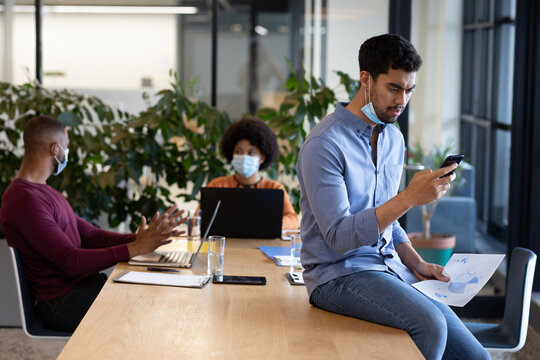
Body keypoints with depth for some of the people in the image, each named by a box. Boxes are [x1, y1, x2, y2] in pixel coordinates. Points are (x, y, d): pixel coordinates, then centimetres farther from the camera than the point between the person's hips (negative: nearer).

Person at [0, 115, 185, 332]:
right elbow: (71, 262, -22)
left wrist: (139, 238, -2)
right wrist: (135, 248, -22)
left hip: (85, 284, 10)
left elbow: (91, 236, 13)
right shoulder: (24, 200, -17)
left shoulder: (46, 192, 19)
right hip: (61, 303, -10)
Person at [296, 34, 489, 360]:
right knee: (429, 323, -32)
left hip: (391, 270, 8)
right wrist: (410, 197, -26)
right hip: (339, 273, -7)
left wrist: (416, 264, 6)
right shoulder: (324, 144, -14)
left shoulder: (394, 139, 12)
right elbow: (339, 237, -21)